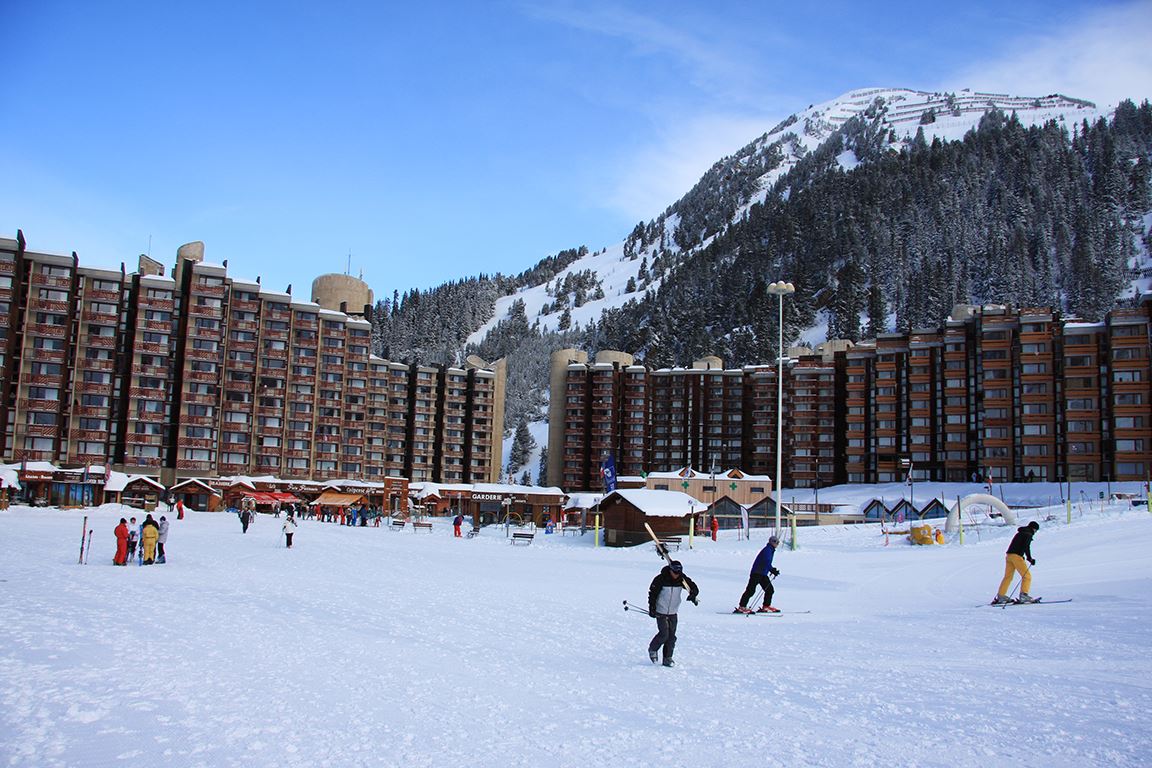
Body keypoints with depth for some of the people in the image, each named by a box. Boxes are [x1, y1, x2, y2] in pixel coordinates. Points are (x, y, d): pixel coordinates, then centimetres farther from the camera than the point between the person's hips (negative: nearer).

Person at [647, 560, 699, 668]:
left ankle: (667, 658, 15)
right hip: (661, 612, -4)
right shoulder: (660, 579, -17)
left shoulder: (682, 579, -6)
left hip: (673, 613, 4)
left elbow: (694, 587, 0)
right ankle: (652, 649, 15)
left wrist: (693, 595, -21)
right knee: (664, 634, -11)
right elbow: (652, 593, -9)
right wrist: (652, 608, -12)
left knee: (672, 636, 3)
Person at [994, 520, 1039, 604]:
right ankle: (1023, 595, -14)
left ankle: (1000, 596, 12)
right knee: (1027, 575, -4)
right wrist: (1030, 558, -12)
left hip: (1009, 555, 9)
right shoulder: (1028, 534, -3)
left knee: (1008, 576, 13)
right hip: (1016, 556, -9)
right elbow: (1026, 546, -16)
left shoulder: (1020, 533, 24)